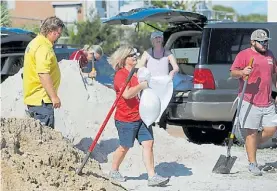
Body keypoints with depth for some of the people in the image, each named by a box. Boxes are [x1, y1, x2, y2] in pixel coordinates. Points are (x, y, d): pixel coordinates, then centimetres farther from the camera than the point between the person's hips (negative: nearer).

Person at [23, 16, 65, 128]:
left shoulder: (35, 43, 17)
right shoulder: (43, 47, -17)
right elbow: (43, 74, -25)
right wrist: (54, 96, -24)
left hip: (33, 97, 11)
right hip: (41, 99, -11)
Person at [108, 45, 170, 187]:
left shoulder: (133, 73, 16)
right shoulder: (120, 74, -12)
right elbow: (127, 93, -26)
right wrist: (142, 86, -18)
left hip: (141, 117, 8)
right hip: (126, 119, -8)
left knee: (148, 143, -3)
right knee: (125, 147, 5)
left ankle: (152, 176, -4)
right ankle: (114, 172, 27)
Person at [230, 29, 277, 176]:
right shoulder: (244, 55, -4)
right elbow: (233, 72, -12)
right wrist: (242, 72, -34)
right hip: (250, 101, -6)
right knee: (252, 133, -3)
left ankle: (252, 146, 28)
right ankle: (252, 164, 4)